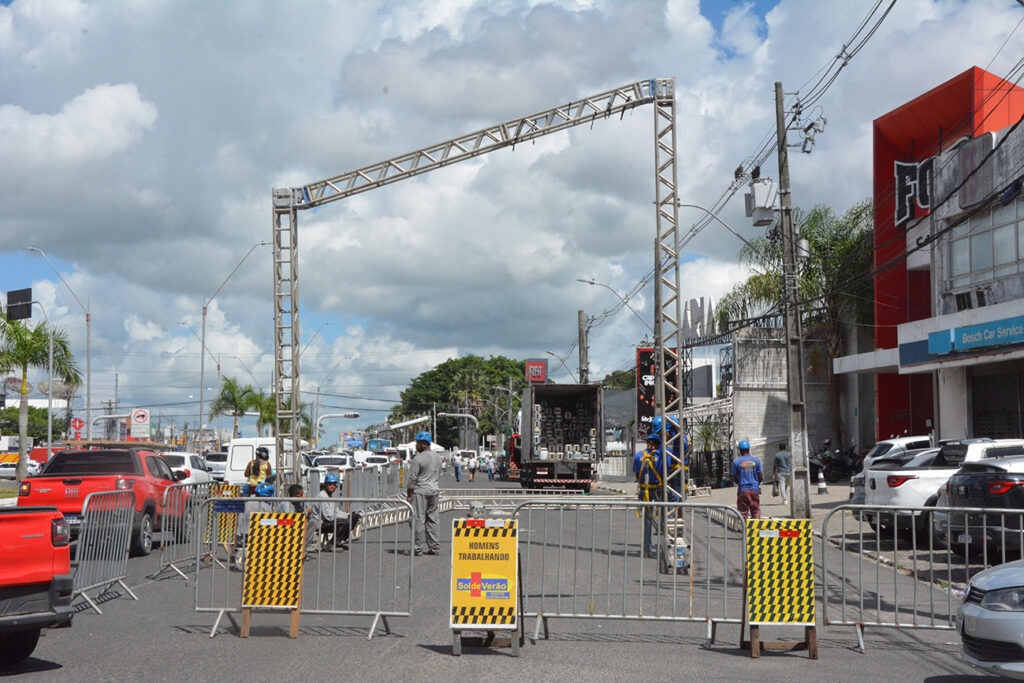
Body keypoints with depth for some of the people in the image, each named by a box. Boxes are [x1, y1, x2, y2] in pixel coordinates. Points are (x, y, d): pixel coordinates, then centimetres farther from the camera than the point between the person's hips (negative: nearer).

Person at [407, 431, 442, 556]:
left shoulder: (418, 458, -13)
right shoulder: (437, 457, 10)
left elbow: (413, 478, -12)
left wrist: (408, 495, -6)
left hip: (420, 491, -7)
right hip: (434, 490, 7)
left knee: (418, 520, -3)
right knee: (433, 519, 11)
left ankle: (417, 548, -2)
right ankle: (435, 547, 11)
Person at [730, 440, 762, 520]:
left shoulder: (736, 462, -2)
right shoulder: (756, 461, 2)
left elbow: (734, 478, 1)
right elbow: (760, 476, 5)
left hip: (742, 490, -1)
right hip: (755, 489, 1)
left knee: (743, 512, 2)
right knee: (756, 511, 7)